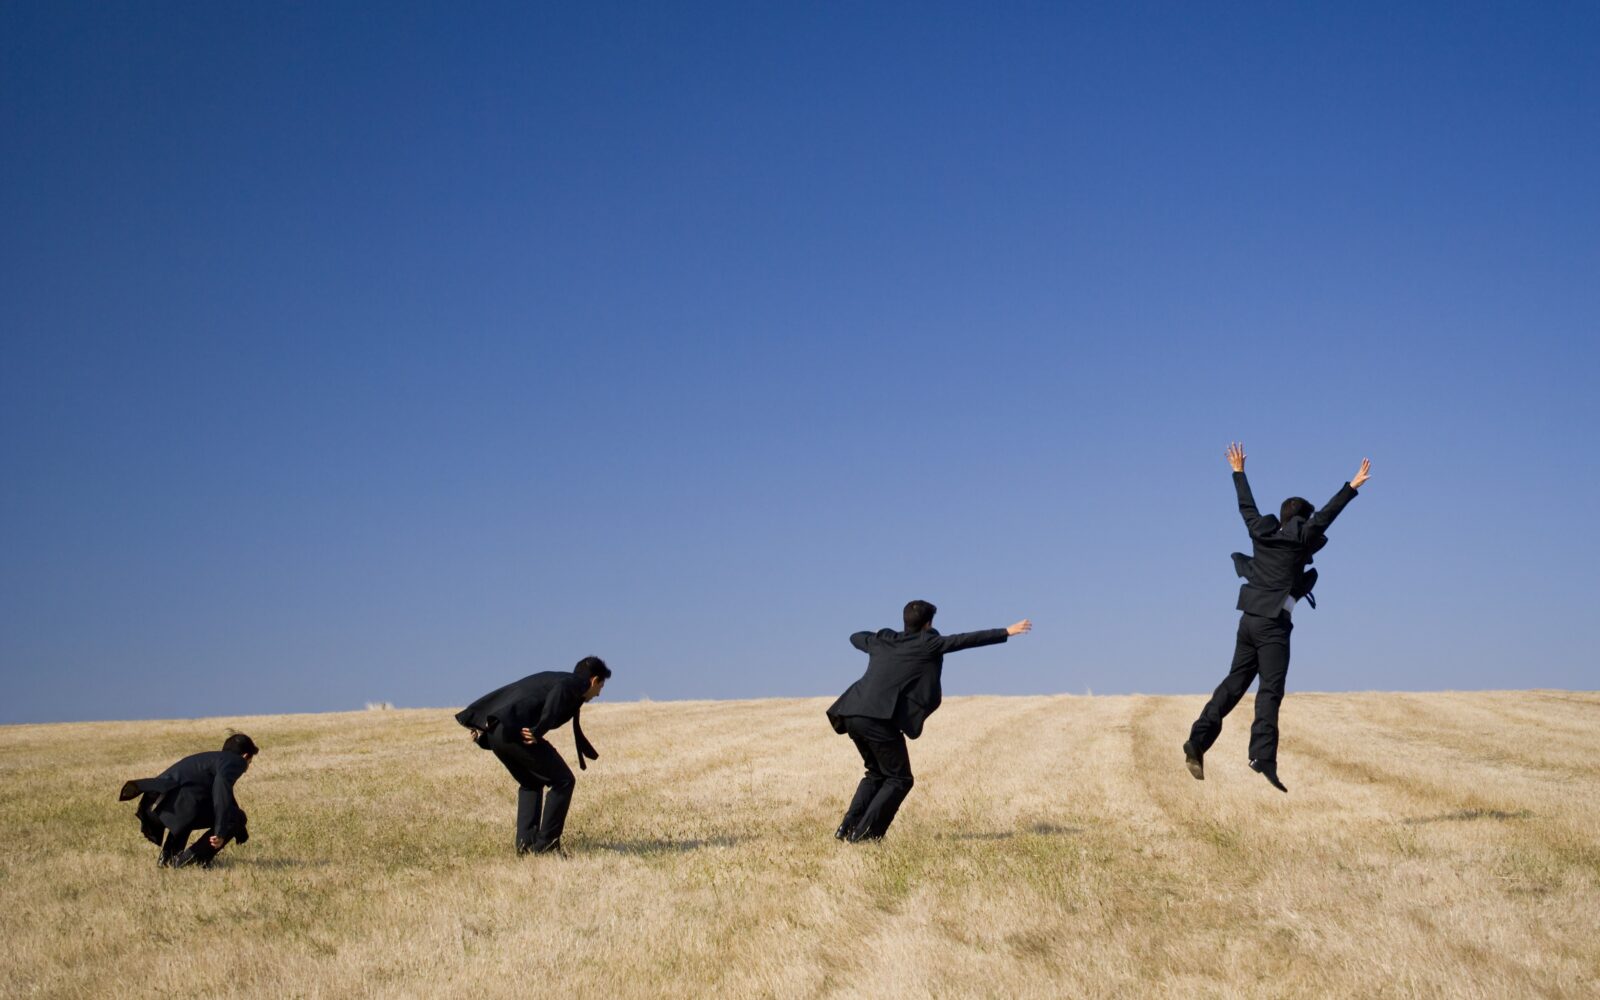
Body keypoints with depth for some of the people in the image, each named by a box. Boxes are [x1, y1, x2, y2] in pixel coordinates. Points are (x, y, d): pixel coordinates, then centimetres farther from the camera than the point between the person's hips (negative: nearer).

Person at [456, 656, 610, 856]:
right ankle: (545, 845, 4)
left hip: (493, 728, 9)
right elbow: (559, 692, -17)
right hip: (514, 729, -9)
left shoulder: (551, 677, 31)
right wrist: (539, 731, -19)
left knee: (531, 783, 26)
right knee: (562, 781, 3)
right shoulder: (577, 683, 7)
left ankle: (525, 844, 18)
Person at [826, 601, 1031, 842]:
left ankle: (847, 827, 16)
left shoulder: (881, 641, 21)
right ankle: (864, 833, -4)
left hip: (852, 714, 7)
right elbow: (966, 639, 5)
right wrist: (1007, 632, 10)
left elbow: (855, 638, 42)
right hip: (880, 719, -7)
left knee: (876, 773, 25)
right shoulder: (927, 644, 4)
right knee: (899, 779, 6)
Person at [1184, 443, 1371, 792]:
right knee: (1270, 691, -10)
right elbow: (1326, 515, -8)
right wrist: (1352, 486, -5)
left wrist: (1238, 472, 37)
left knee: (1234, 683, 12)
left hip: (1249, 619, 6)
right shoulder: (1300, 539, -3)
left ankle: (1197, 742, 5)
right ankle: (1263, 757, -21)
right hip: (1273, 624, -6)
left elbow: (1247, 507, 24)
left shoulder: (1261, 533, 11)